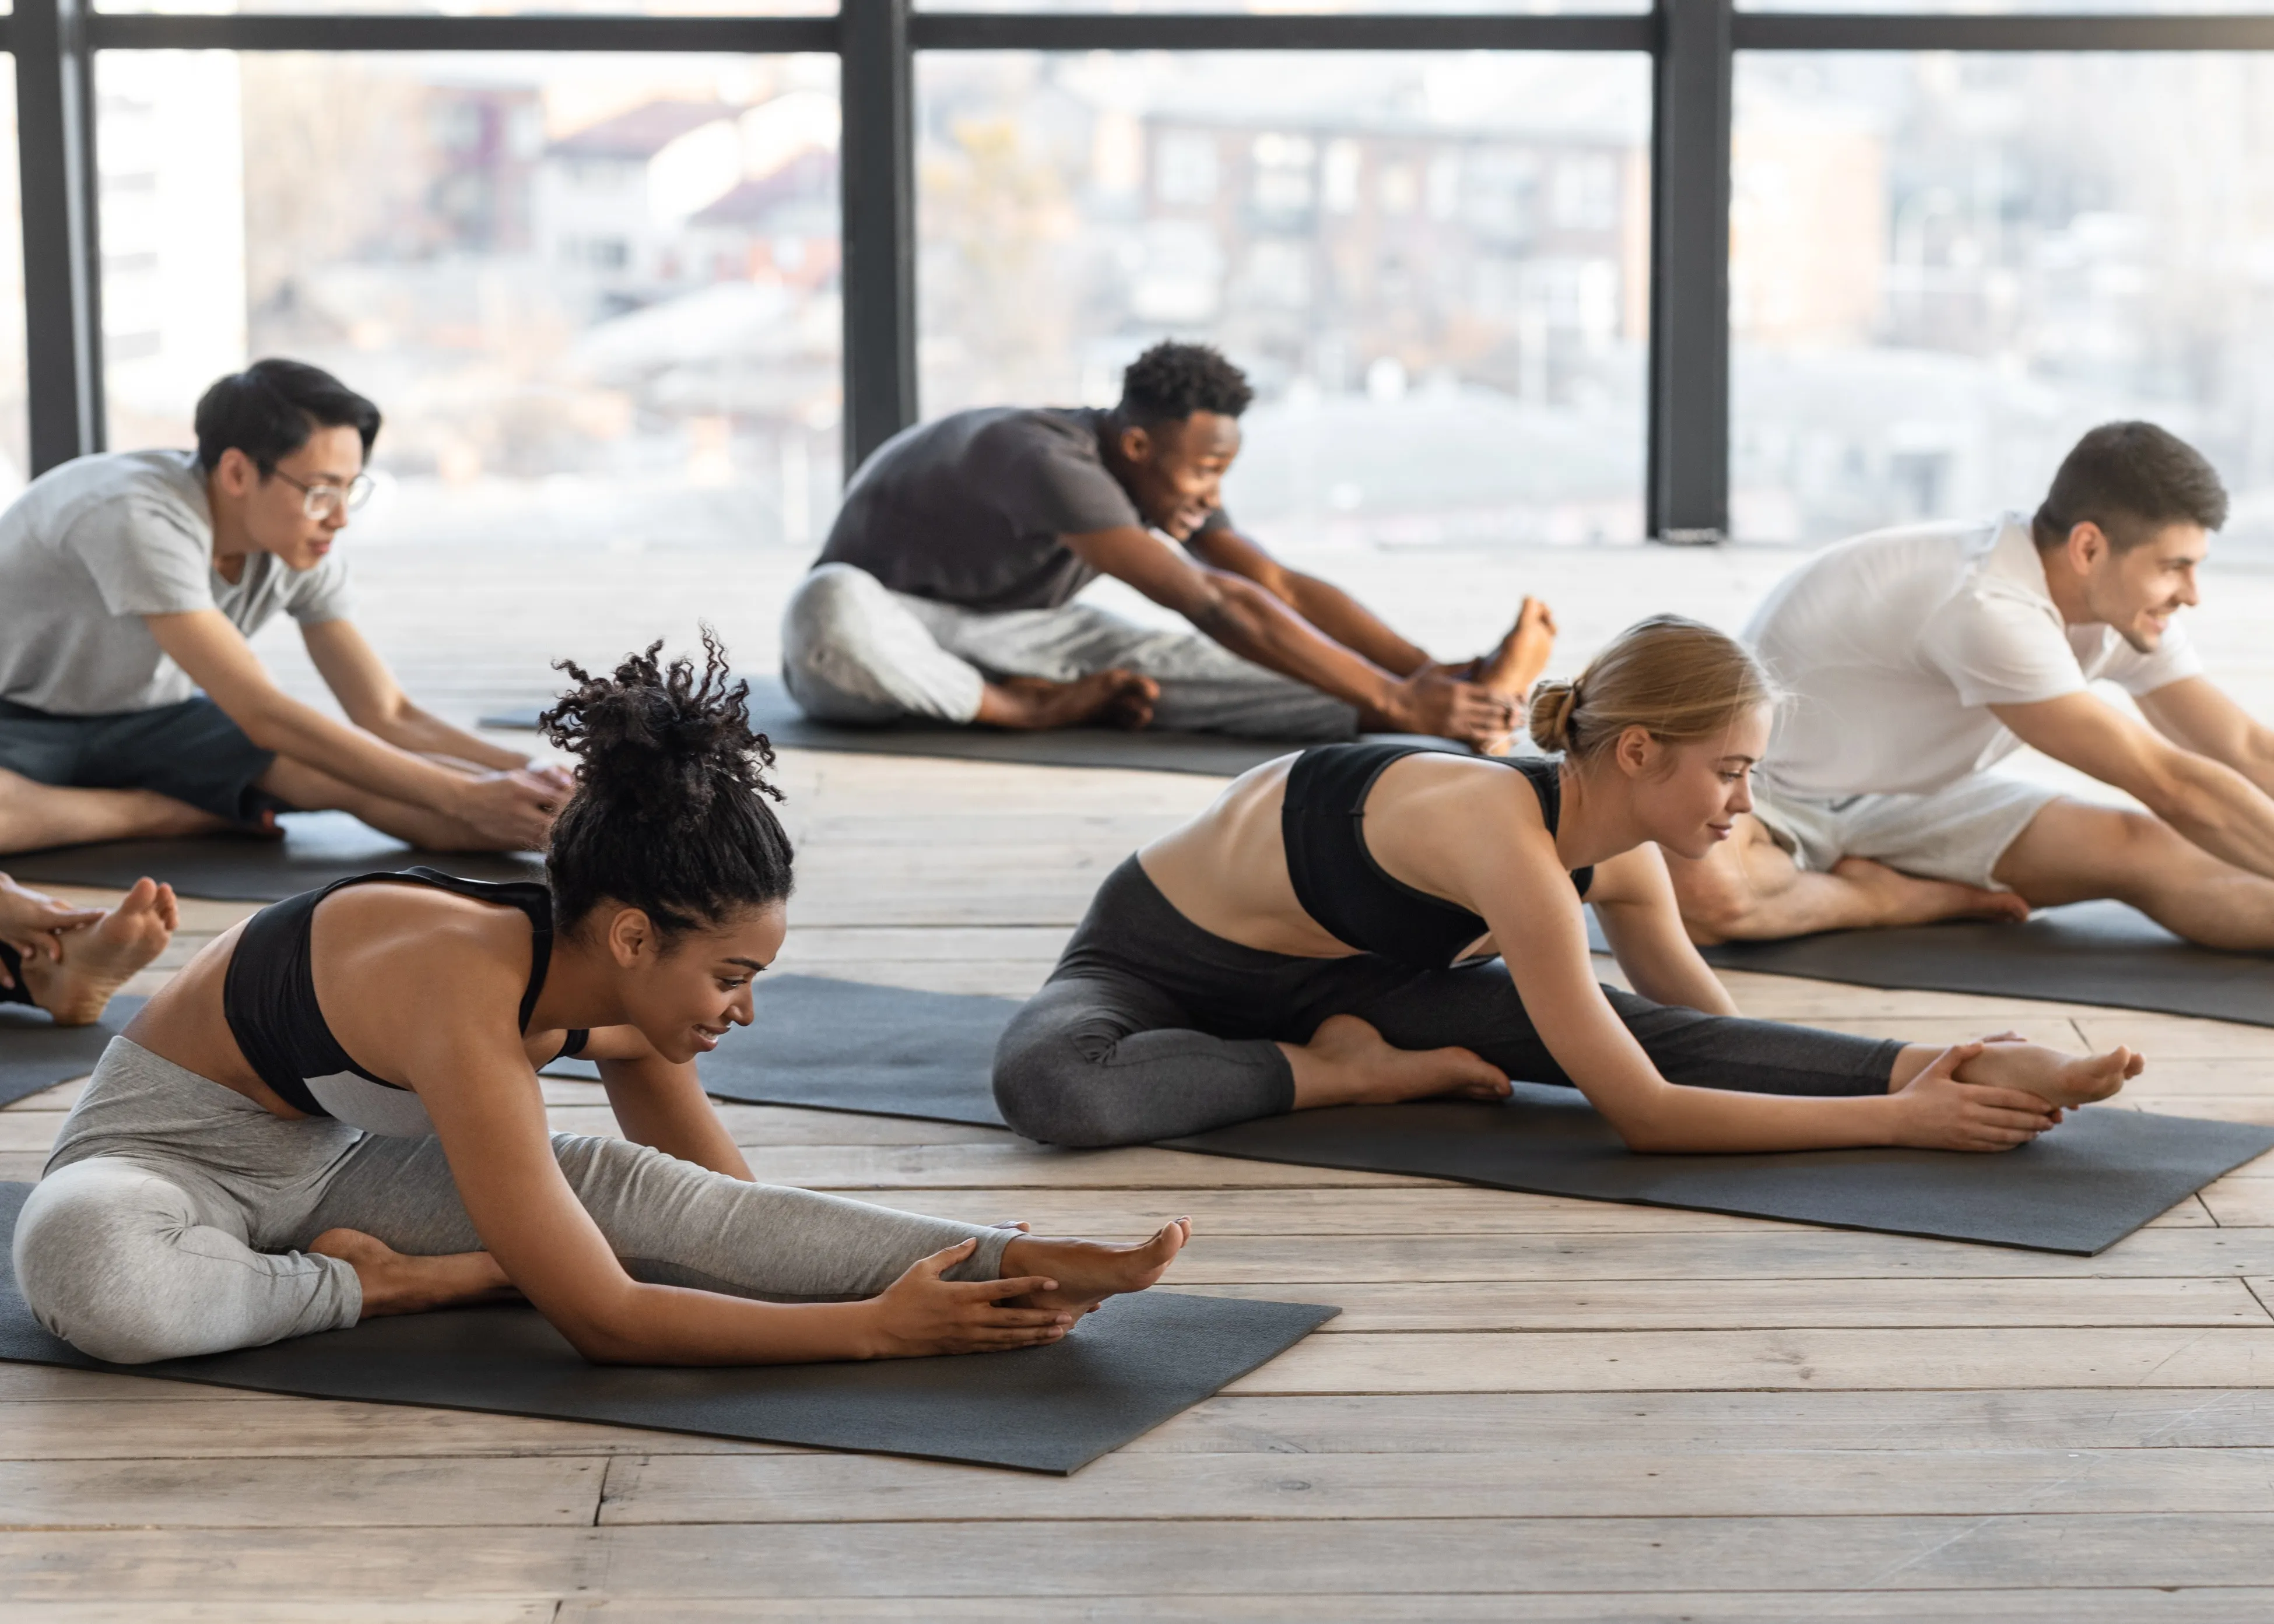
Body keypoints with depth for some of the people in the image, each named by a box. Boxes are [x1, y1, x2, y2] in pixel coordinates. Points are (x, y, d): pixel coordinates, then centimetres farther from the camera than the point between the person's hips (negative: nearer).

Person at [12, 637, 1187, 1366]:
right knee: (86, 1271, -45)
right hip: (171, 1151, -7)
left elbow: (727, 1208, 3)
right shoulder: (472, 1000, -36)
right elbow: (604, 1322, -34)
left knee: (625, 1186, -20)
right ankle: (382, 1285, -22)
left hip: (330, 1160, 7)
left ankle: (1017, 1266, -27)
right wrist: (874, 1328, -34)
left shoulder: (621, 993, -11)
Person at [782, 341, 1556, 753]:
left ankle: (1464, 702, -37)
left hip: (1000, 629, 6)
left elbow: (1285, 588, -10)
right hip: (882, 637, -6)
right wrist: (1396, 700, -44)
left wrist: (1429, 673, -24)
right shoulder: (1053, 465, -36)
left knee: (1161, 660, -22)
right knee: (831, 607, -45)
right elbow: (1220, 606, -42)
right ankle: (1025, 712, -23)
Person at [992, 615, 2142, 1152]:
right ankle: (1341, 1072, -26)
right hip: (1158, 961, -6)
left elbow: (1708, 1033, 6)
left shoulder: (1622, 859, -11)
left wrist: (1921, 1077, -9)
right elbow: (1644, 1117, -36)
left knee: (1650, 1029, -18)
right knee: (1047, 1085, -44)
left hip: (1331, 969, 7)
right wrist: (1893, 1123, -36)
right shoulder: (1509, 835, -37)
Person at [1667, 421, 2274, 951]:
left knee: (2139, 848, -19)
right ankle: (1884, 898, -19)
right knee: (1700, 892, -43)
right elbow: (2168, 785, -34)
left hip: (1905, 798, 7)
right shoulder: (1992, 609, -35)